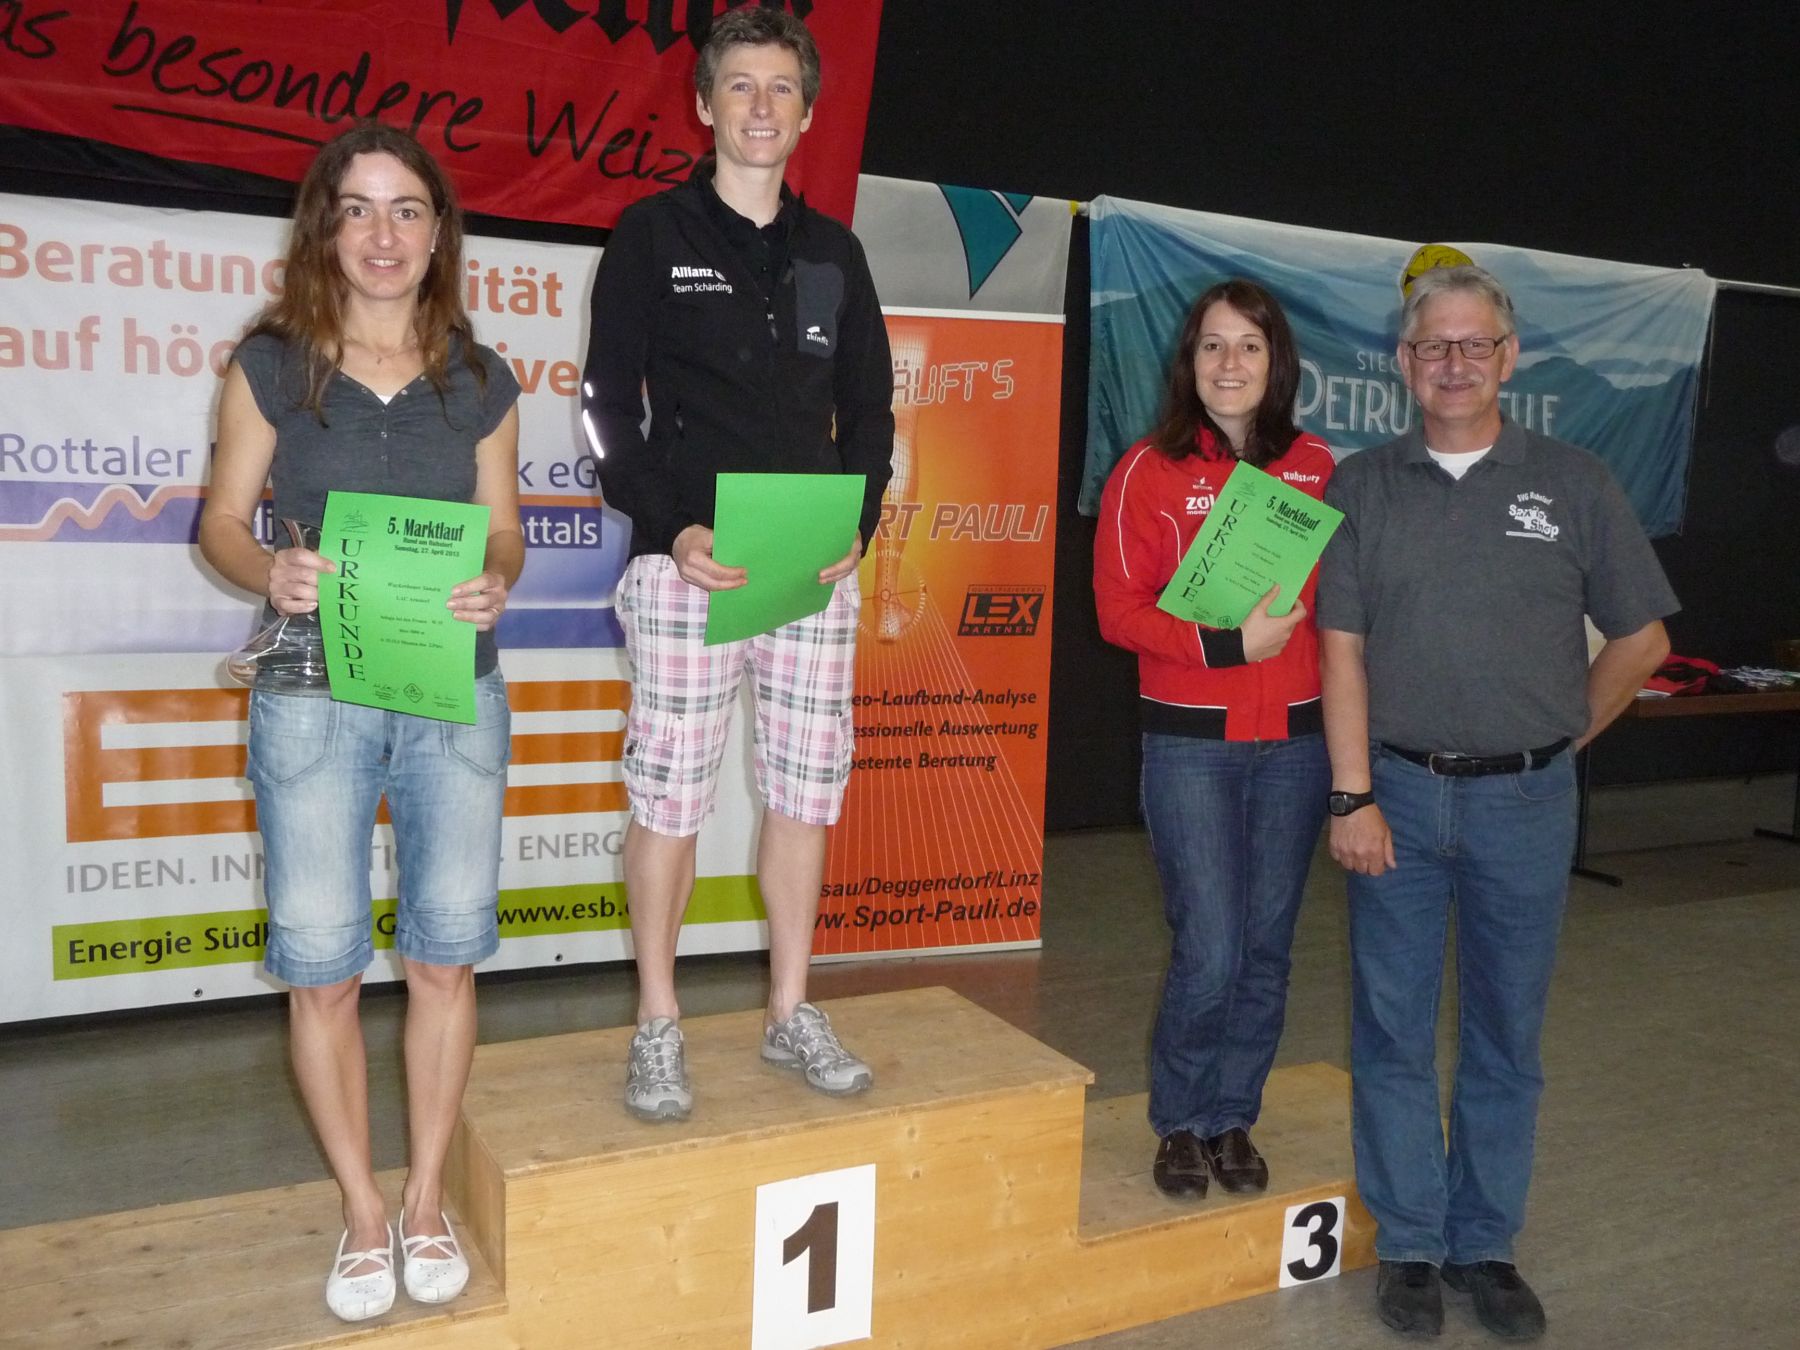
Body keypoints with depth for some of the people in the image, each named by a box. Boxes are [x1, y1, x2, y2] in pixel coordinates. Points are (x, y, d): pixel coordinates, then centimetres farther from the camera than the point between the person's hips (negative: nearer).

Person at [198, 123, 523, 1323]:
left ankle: (427, 1200, 25)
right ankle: (362, 1211, 23)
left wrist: (496, 583, -12)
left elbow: (504, 529, 10)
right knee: (321, 970, 3)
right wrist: (270, 573, -18)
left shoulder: (481, 382, 6)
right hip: (313, 696, -1)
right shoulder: (270, 365, 1)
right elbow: (223, 521, 3)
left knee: (447, 957, 6)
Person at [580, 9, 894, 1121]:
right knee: (670, 795, -1)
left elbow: (869, 412, 15)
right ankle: (659, 1029, 12)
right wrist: (671, 529, -14)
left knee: (808, 788, 6)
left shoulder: (835, 254, 15)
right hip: (687, 564, -3)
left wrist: (858, 524, -2)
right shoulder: (653, 235, 4)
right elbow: (610, 404, -1)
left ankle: (792, 1013, 20)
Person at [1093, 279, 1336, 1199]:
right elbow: (1119, 608, -7)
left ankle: (1233, 1118, 29)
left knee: (1267, 946, 10)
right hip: (1190, 742, -3)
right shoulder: (1149, 470, -3)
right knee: (1210, 951, -4)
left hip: (1296, 741, 4)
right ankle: (1179, 1123, 20)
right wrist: (1230, 642, -16)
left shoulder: (1317, 469, 7)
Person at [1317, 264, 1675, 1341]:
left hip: (1525, 801, 0)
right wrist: (1353, 797, -7)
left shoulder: (1575, 484, 2)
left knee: (1507, 1036, 11)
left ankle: (1486, 1246, 27)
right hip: (1398, 795, 0)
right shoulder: (1363, 488, 2)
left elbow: (1641, 640, 8)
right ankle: (1409, 1248, 22)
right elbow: (1343, 651, -2)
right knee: (1394, 1031, 7)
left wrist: (1560, 737, 9)